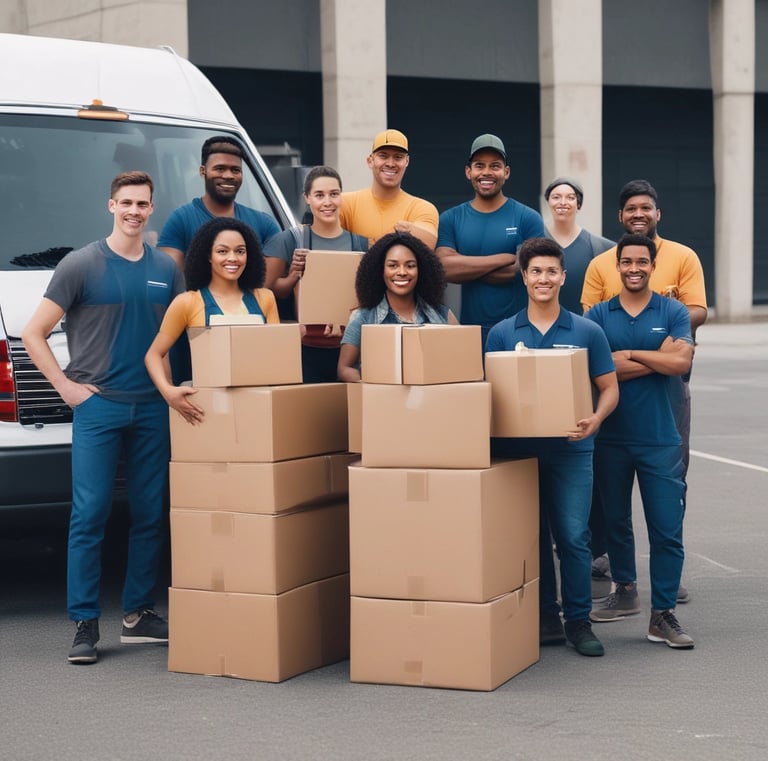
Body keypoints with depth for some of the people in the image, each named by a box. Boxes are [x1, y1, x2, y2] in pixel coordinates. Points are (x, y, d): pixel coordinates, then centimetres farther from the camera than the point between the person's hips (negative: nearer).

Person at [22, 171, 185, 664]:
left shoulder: (166, 269, 10)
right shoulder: (82, 265, -2)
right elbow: (34, 333, -1)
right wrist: (66, 387, -6)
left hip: (153, 407, 4)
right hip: (98, 406, -4)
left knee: (150, 514, 6)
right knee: (90, 513, -7)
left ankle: (140, 614, 17)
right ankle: (85, 624, -2)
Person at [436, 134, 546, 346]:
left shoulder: (528, 218, 3)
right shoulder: (450, 219, 8)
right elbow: (445, 268, -7)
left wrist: (466, 269, -6)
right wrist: (504, 259, -10)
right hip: (469, 330, 1)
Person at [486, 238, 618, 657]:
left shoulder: (586, 332, 3)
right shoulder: (502, 333, 6)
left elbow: (609, 387, 5)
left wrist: (594, 420, -14)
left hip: (569, 449, -1)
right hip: (517, 448, 1)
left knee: (573, 537, -3)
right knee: (531, 538, 7)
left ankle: (578, 621, 7)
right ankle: (545, 619, 17)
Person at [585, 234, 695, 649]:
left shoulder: (673, 312, 2)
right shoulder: (599, 314, 3)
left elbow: (681, 363, -13)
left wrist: (629, 355, -10)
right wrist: (657, 359, -13)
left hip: (659, 439, -1)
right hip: (611, 438, 1)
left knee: (667, 529, -4)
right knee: (615, 522, 14)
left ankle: (663, 614, 2)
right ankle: (624, 592, 32)